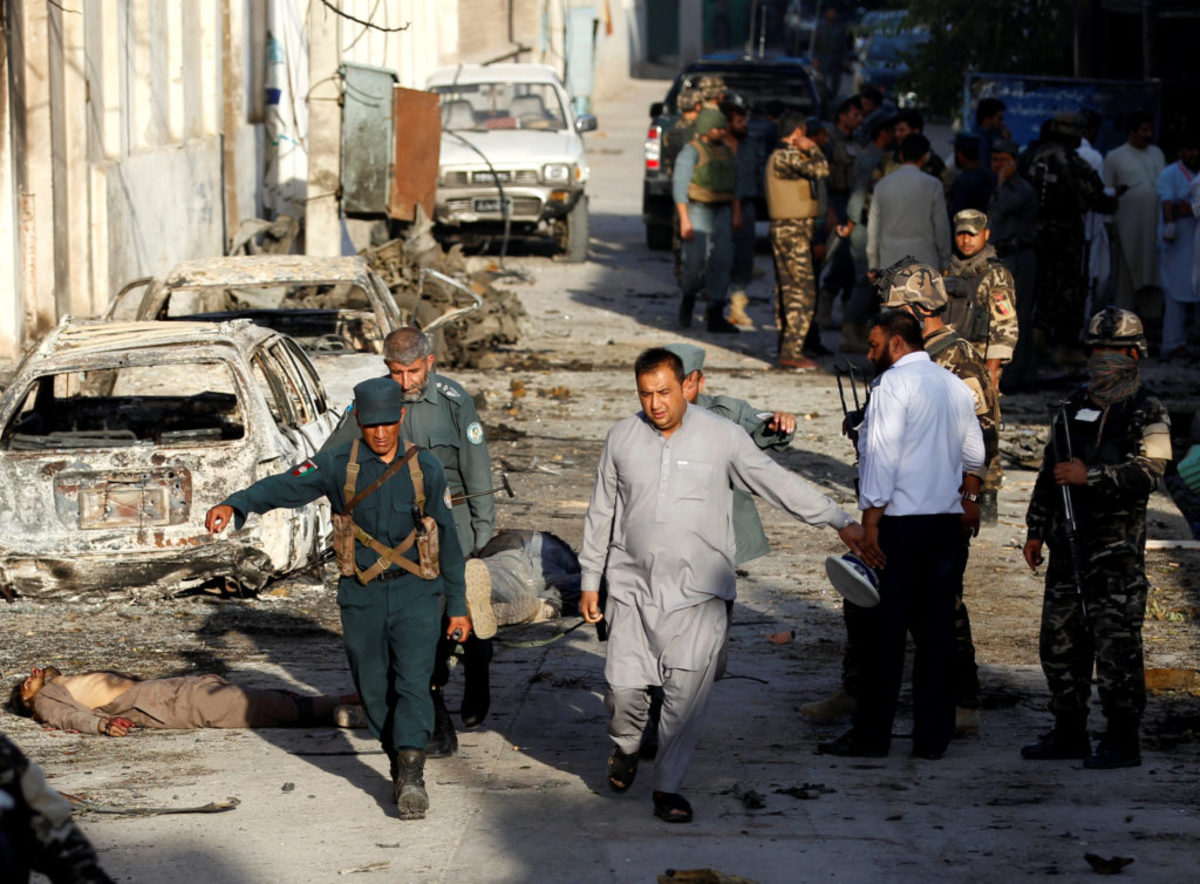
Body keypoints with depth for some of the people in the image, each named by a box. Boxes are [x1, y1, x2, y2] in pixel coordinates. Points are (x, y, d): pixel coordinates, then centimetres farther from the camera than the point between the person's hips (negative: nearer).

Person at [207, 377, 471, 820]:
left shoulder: (425, 469, -1)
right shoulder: (338, 465, -2)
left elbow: (447, 539, 5)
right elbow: (283, 487, -16)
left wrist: (458, 607, 6)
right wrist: (234, 505, -36)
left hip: (415, 592, -2)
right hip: (361, 596, 2)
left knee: (413, 684, -15)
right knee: (374, 689, 7)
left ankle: (411, 780, -23)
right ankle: (400, 765, 26)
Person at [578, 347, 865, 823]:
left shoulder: (722, 436, -1)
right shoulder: (622, 438, 6)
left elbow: (778, 482, 5)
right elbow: (601, 512, 14)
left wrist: (840, 521, 3)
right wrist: (591, 579, 15)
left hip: (697, 592, -2)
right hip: (632, 587, 2)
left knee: (686, 691, -9)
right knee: (624, 686, -4)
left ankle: (667, 787, 4)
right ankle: (625, 747, 29)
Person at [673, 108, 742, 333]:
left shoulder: (725, 151, 13)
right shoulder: (691, 152, -8)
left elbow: (733, 185, 19)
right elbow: (679, 186, -11)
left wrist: (736, 212, 8)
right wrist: (684, 220, -17)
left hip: (721, 213, 6)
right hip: (696, 211, -6)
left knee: (722, 261, -2)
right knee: (695, 261, -11)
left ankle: (715, 316, -1)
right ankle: (688, 298, 19)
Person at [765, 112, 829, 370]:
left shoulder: (778, 156, 17)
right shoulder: (789, 156, -15)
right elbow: (820, 170, -25)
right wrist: (812, 149, -11)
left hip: (783, 229, 11)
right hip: (794, 230, -11)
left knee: (787, 290, 13)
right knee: (802, 291, -11)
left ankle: (786, 348, 17)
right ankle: (792, 351, -14)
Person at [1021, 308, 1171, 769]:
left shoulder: (1147, 412, -5)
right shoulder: (1075, 406, 16)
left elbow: (1146, 472, -17)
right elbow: (1050, 470, 21)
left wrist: (1090, 475, -21)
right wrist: (1036, 529, 17)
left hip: (1118, 546, -7)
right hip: (1069, 542, 7)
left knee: (1115, 644, -7)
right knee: (1060, 640, 10)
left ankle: (1123, 742, -1)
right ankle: (1069, 733, 21)